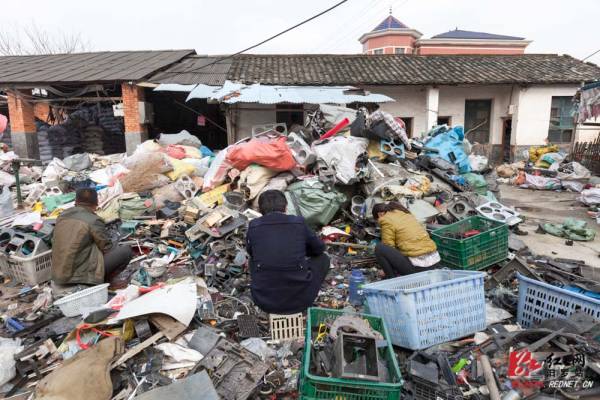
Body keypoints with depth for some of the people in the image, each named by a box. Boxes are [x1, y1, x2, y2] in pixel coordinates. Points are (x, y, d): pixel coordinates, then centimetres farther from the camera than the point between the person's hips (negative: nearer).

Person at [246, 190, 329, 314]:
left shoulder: (254, 226, -1)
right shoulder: (299, 222, -3)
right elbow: (319, 248, 14)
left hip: (265, 301, 2)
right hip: (299, 300, -2)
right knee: (322, 258, 22)